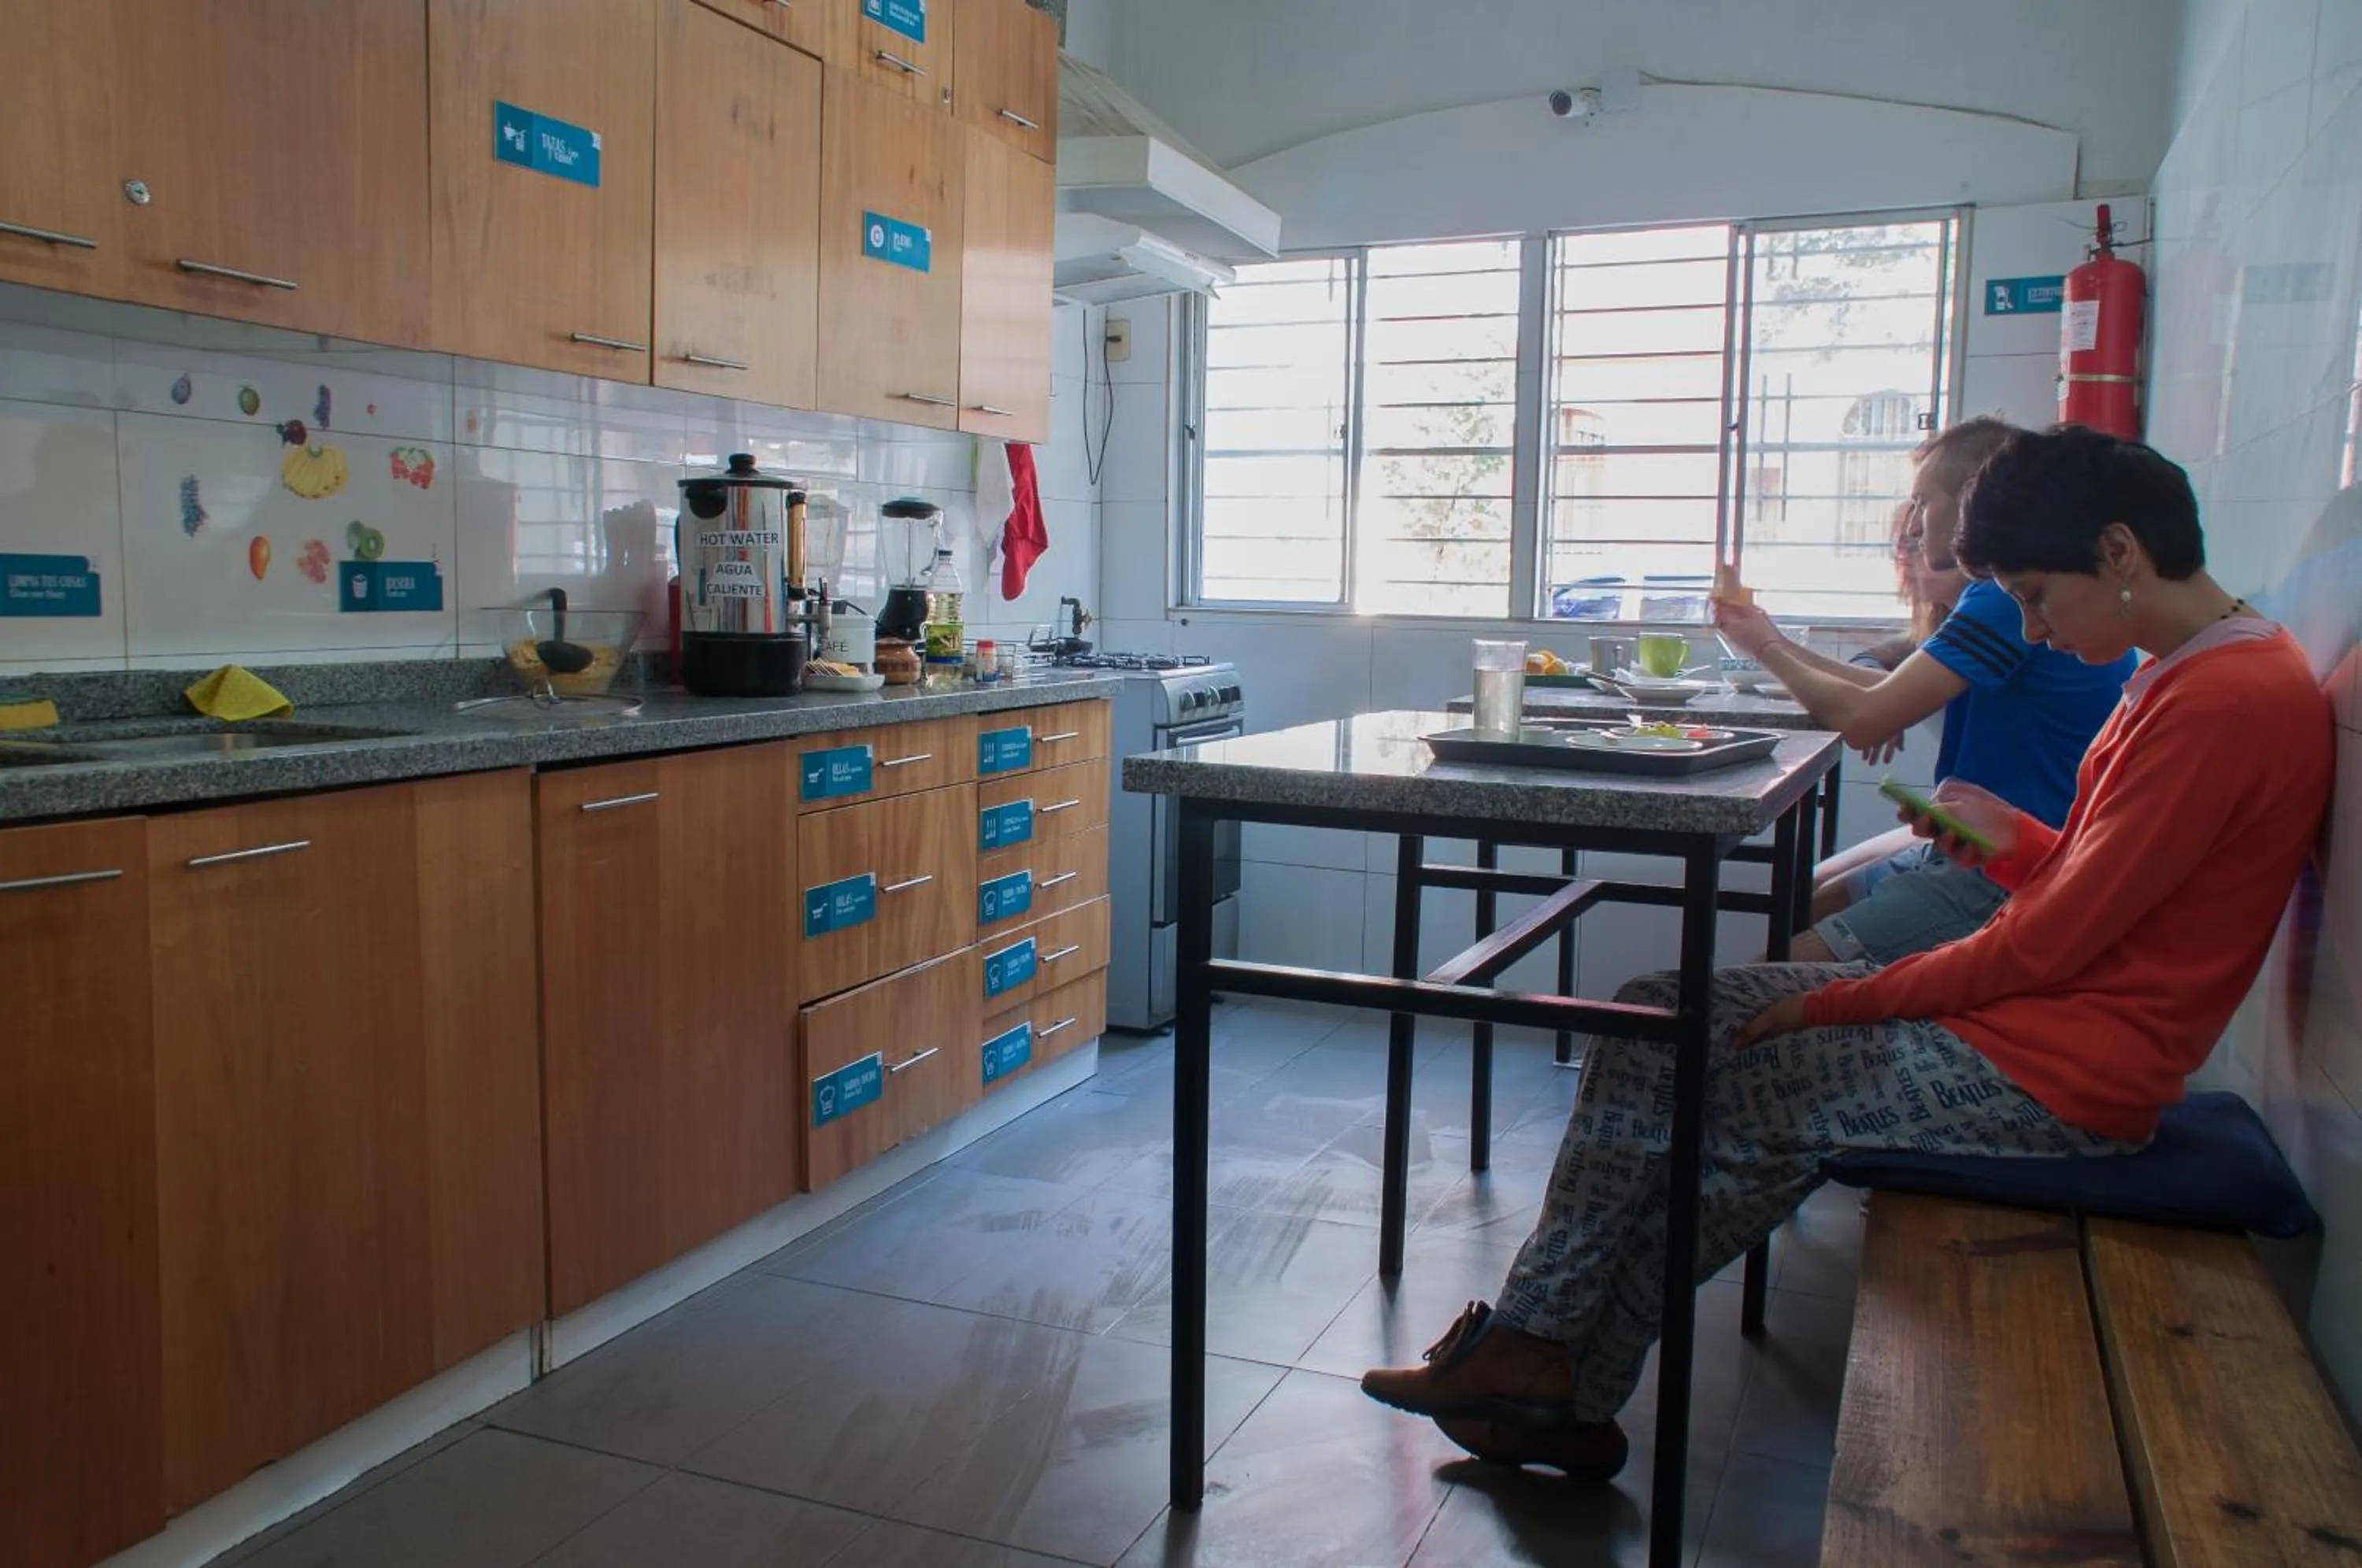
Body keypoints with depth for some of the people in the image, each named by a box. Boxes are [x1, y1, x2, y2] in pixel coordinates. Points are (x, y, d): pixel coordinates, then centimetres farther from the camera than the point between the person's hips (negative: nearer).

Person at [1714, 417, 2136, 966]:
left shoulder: (2008, 601, -20)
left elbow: (1862, 718, -22)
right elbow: (1897, 691, 20)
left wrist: (1767, 649, -4)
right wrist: (1777, 642, 16)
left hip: (2010, 874, -11)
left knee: (1793, 968, -18)